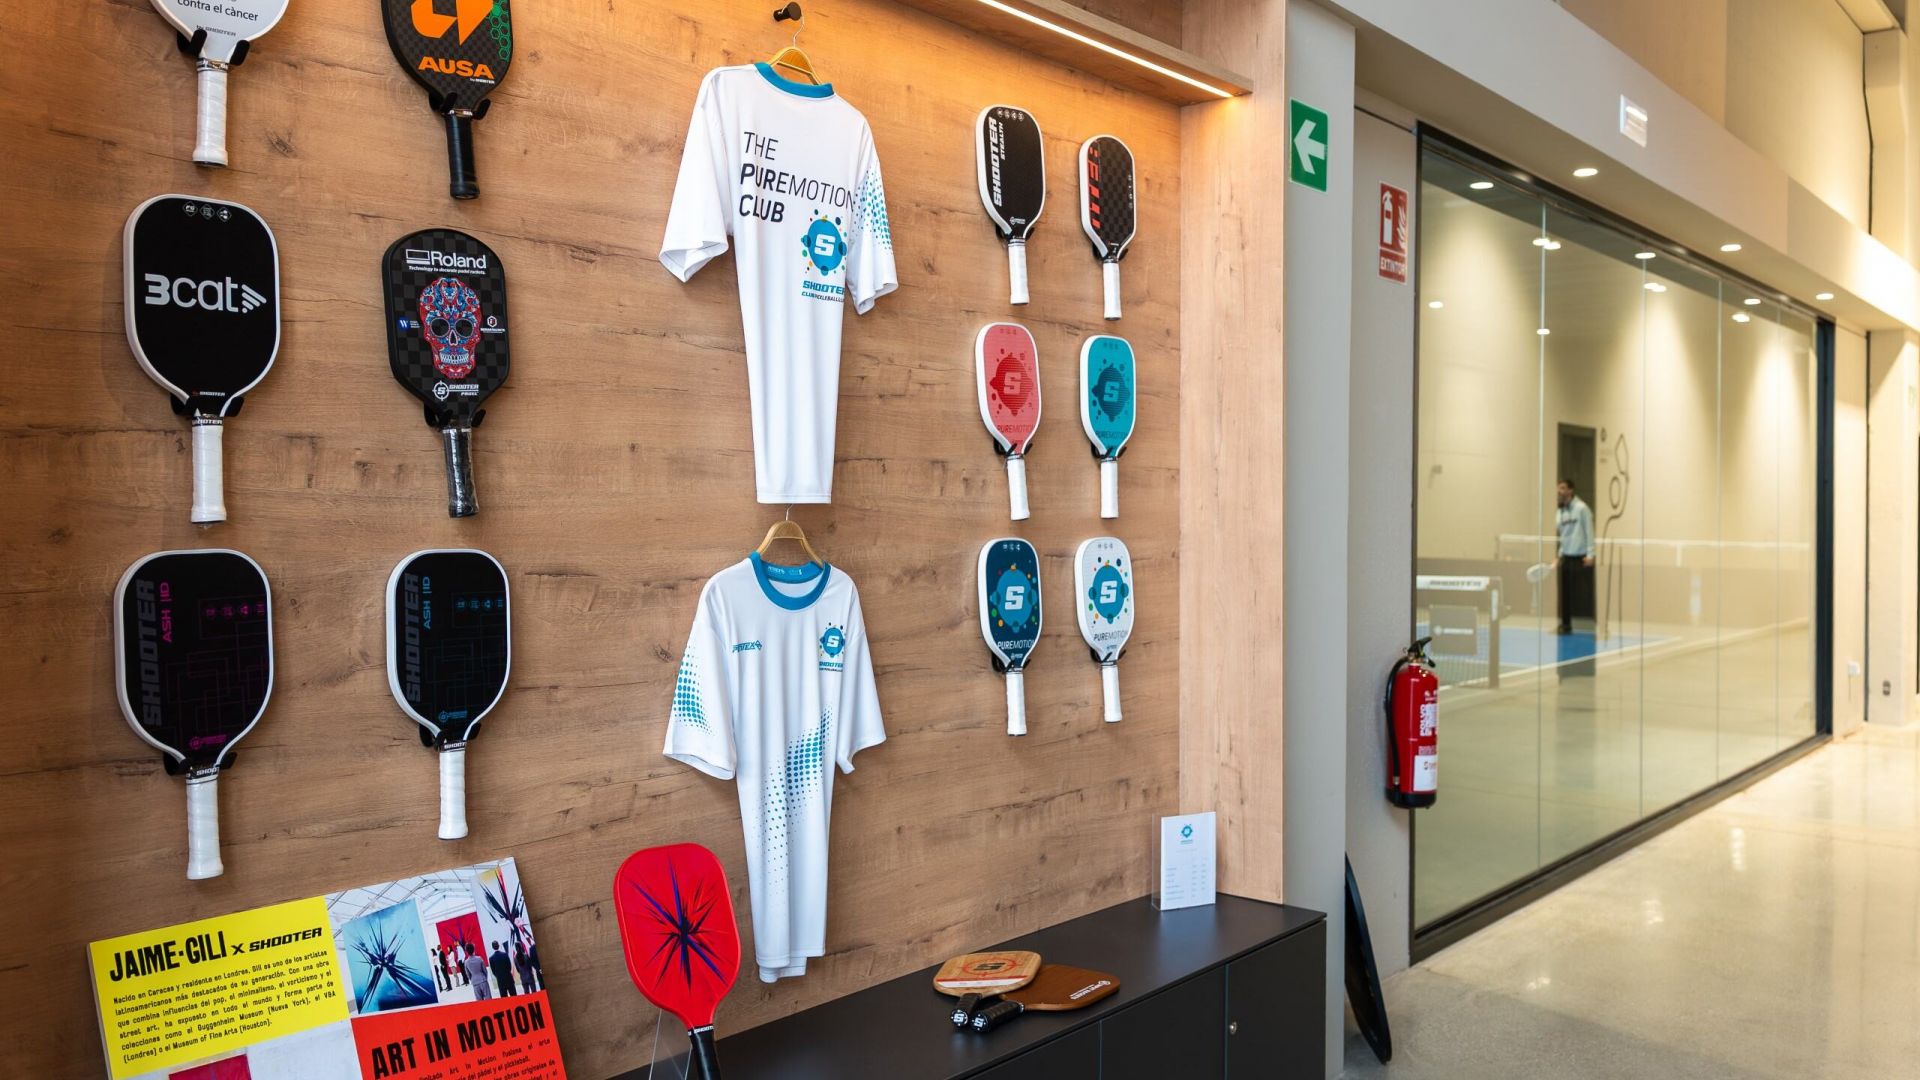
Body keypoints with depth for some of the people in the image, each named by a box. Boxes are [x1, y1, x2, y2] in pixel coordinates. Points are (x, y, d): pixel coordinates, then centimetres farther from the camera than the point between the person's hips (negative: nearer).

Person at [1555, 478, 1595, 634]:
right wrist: (1559, 555, 11)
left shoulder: (1582, 508, -7)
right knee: (1566, 593, 6)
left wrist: (1590, 554, -14)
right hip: (1566, 557, 6)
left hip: (1581, 558, -6)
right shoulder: (1560, 513, 13)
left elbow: (1589, 532, -9)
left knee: (1584, 594, -6)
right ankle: (1566, 625, 14)